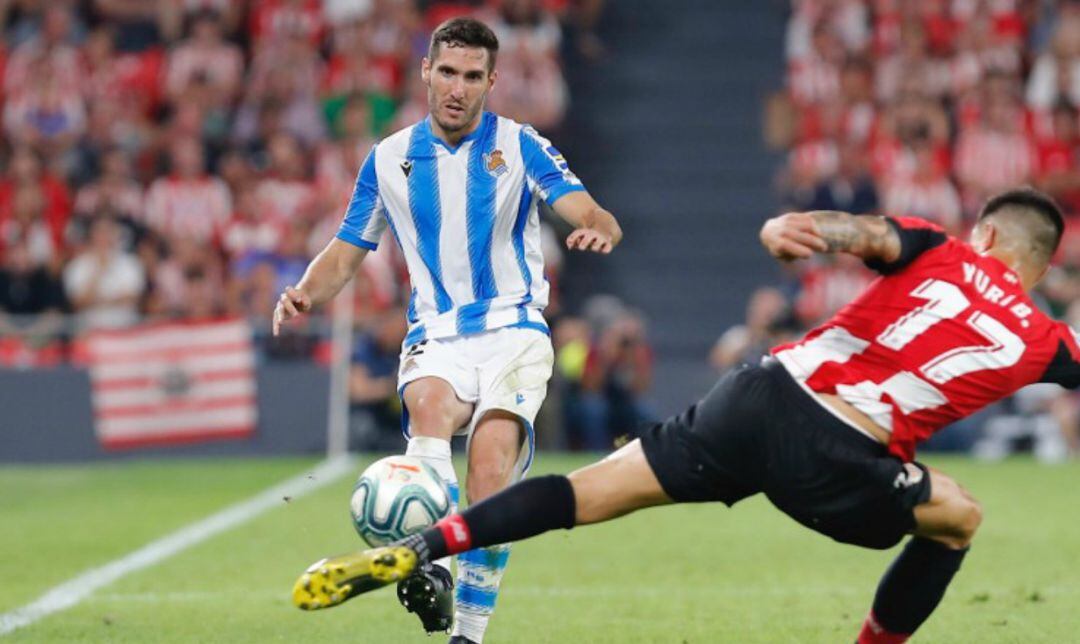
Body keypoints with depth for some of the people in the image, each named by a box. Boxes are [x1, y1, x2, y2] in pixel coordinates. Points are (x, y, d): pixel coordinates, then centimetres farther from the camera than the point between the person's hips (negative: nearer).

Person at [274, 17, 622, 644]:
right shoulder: (390, 159, 10)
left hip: (514, 332, -2)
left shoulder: (520, 146, 2)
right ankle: (431, 568, -48)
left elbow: (595, 216, -10)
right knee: (427, 402, -33)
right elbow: (345, 255, 16)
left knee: (491, 464, -23)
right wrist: (305, 293, -6)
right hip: (437, 338, 2)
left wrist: (598, 230, -35)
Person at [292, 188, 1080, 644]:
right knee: (958, 520, 25)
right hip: (837, 461, -2)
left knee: (595, 490, 2)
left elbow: (865, 233, -6)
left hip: (765, 393, 2)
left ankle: (408, 551, -10)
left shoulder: (937, 248, 13)